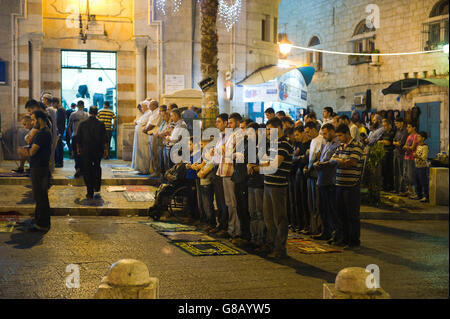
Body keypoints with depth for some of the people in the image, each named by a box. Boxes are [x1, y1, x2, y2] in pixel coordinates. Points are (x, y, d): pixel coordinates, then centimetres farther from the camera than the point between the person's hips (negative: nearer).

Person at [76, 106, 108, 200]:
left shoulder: (82, 124, -4)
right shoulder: (101, 124, -6)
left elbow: (78, 138, 2)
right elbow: (104, 139, -4)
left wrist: (78, 148, 14)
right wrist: (105, 150, 5)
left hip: (86, 150, -1)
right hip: (98, 150, 1)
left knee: (87, 170, 3)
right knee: (97, 167, 23)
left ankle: (90, 193, 1)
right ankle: (97, 187, 23)